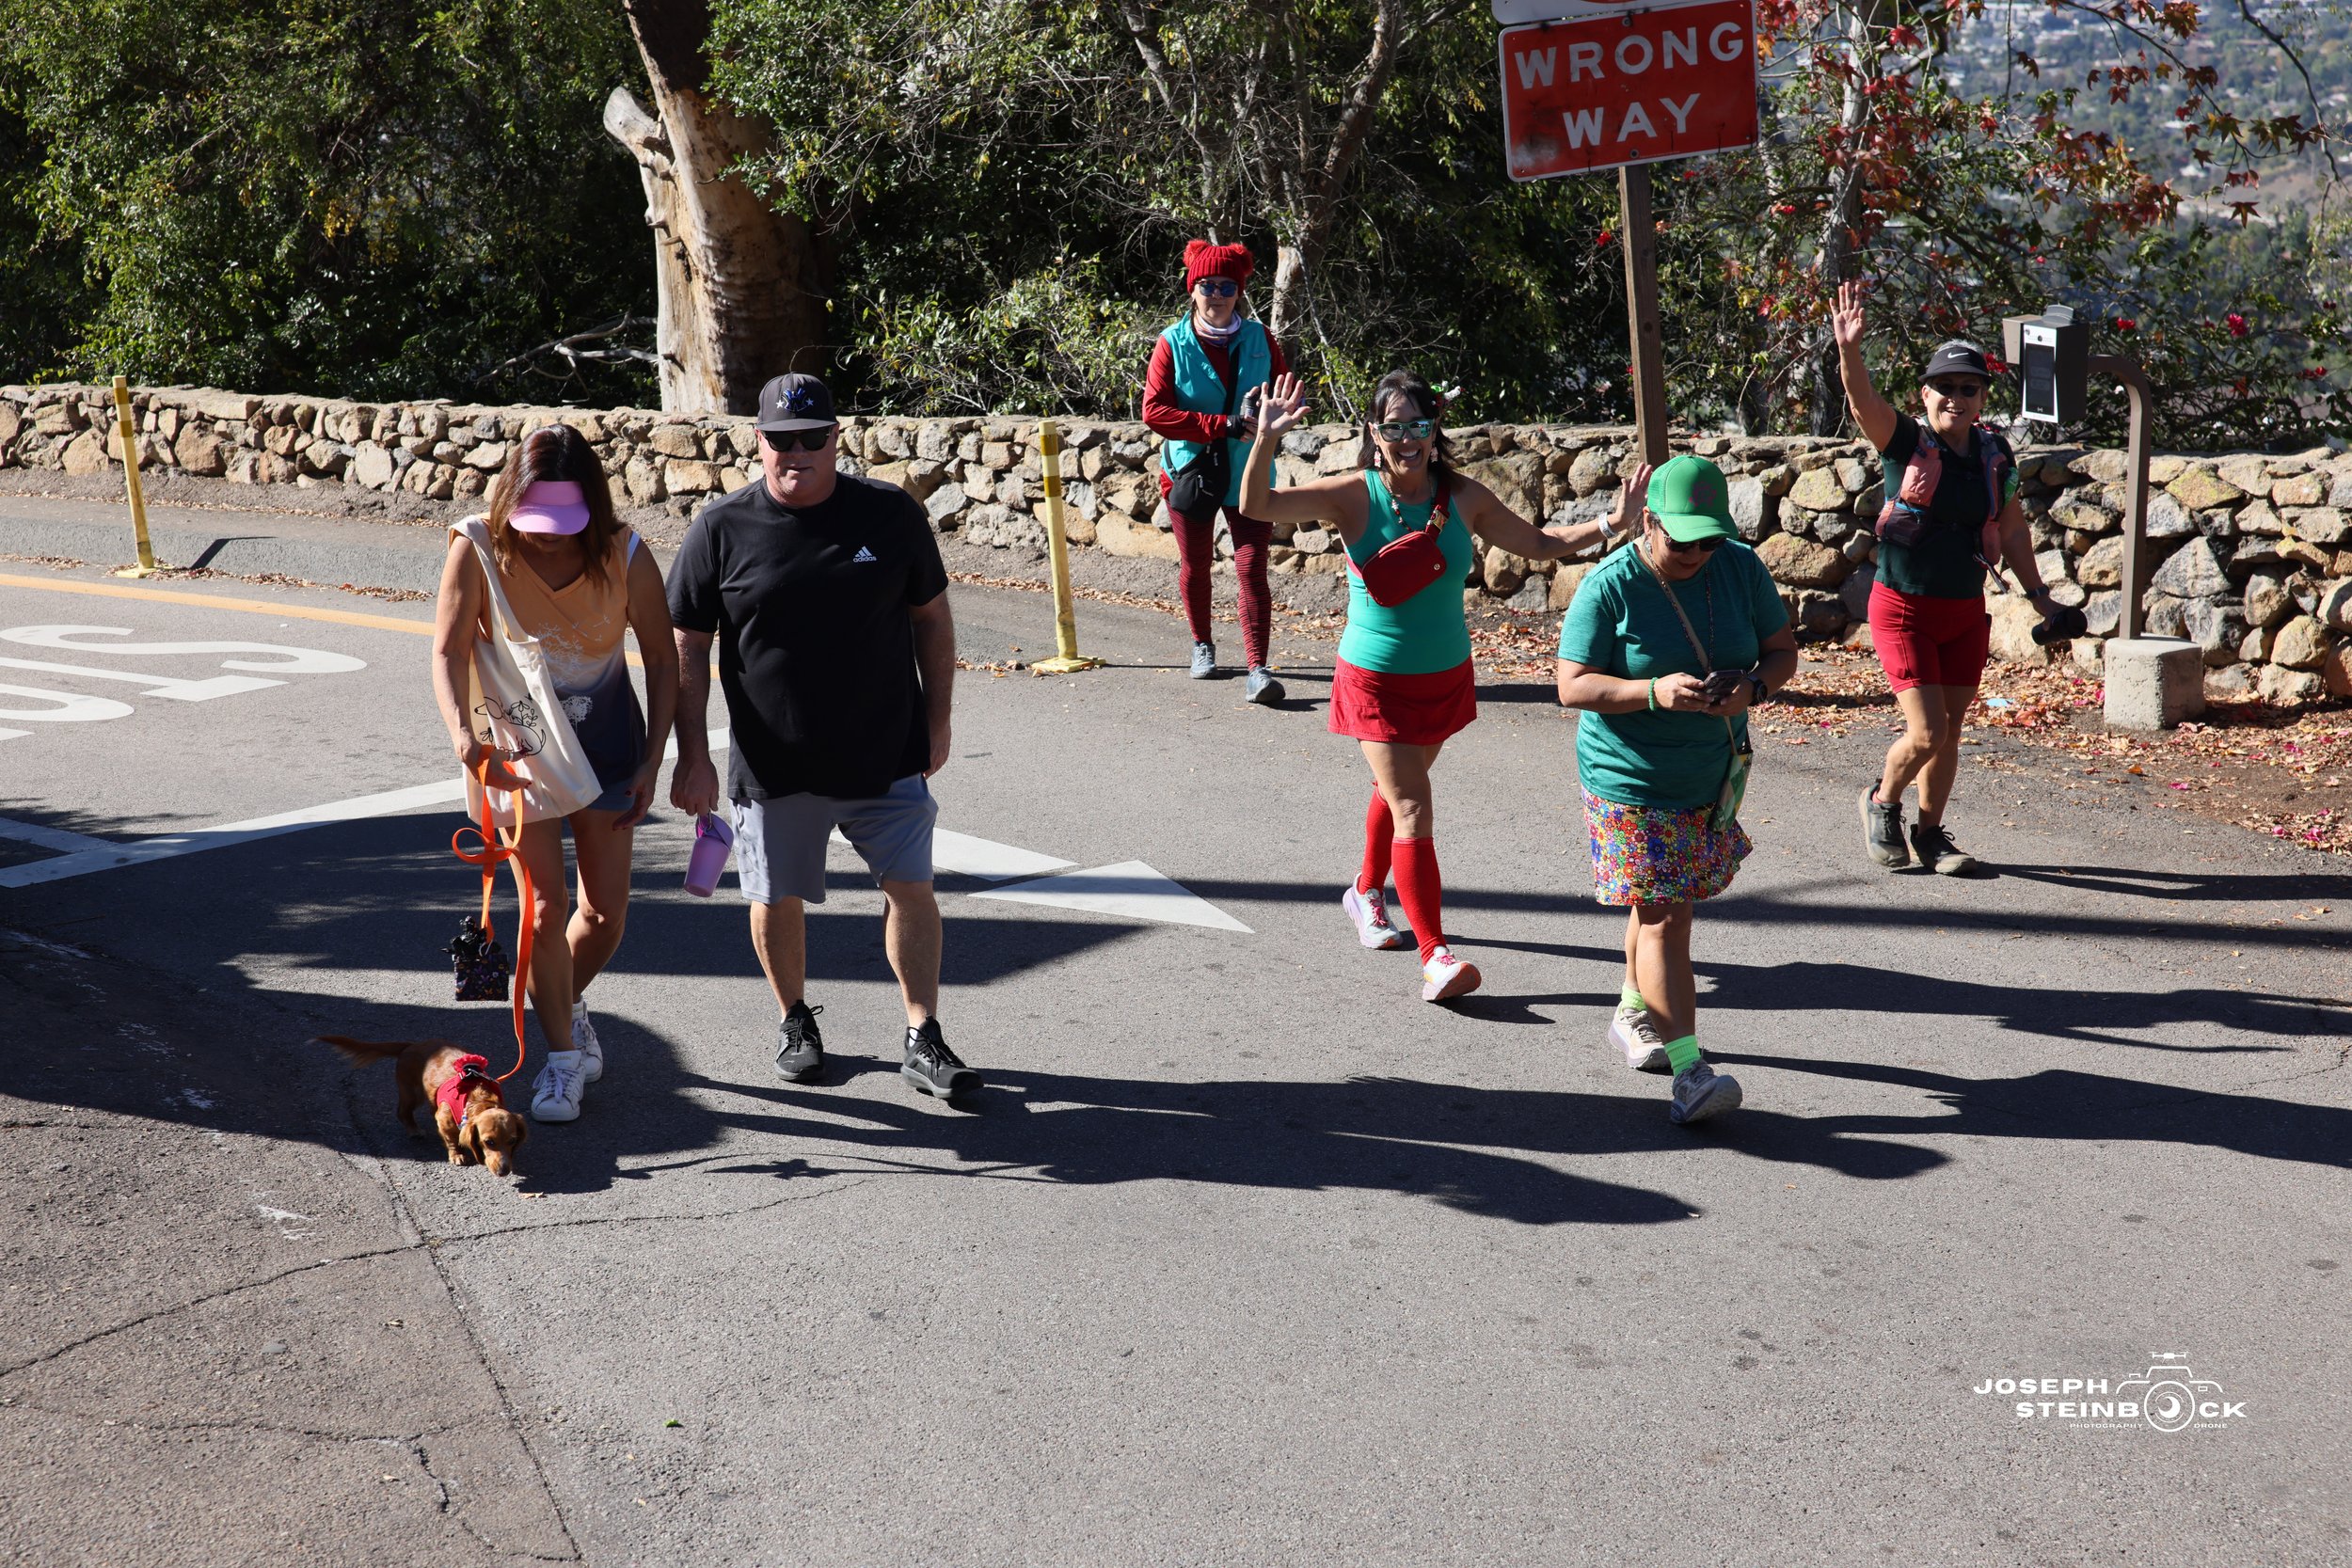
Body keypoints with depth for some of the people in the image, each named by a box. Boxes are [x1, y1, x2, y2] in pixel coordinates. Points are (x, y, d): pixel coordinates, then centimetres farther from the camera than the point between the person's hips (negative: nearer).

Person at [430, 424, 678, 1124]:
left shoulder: (625, 557, -15)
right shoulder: (479, 549, -18)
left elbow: (661, 658, -5)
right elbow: (448, 651, -21)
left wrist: (653, 757, -8)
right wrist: (463, 735, -38)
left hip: (606, 744, 2)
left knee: (606, 913, 7)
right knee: (546, 905, -7)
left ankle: (562, 1001, 38)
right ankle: (562, 1054, 8)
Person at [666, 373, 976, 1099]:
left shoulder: (892, 513, -2)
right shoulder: (721, 529, -5)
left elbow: (931, 619, 7)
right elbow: (688, 649, -1)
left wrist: (937, 723, 6)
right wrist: (693, 757, -4)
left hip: (887, 753, 0)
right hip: (772, 762, 0)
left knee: (912, 887, 0)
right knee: (777, 898, 10)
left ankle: (923, 1041, 10)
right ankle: (795, 1021, 34)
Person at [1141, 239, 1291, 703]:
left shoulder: (1259, 339, 1)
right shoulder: (1172, 344, -5)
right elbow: (1154, 411, -14)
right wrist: (1224, 426, -22)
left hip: (1248, 474, 0)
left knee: (1252, 569, -10)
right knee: (1195, 567, 15)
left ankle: (1258, 668, -13)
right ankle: (1202, 645, 37)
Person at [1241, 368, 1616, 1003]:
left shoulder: (1463, 497, -6)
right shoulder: (1353, 496, -15)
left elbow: (1539, 543, 5)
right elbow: (1257, 506, -24)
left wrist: (1607, 526, -8)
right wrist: (1266, 440, -38)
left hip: (1446, 674, 4)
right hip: (1377, 680, -4)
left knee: (1397, 791, 23)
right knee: (1412, 812, -11)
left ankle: (1366, 892, 48)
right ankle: (1435, 956, -10)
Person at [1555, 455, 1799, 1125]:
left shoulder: (1740, 567, -1)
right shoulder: (1609, 587, -15)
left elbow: (1782, 650, 6)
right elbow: (1572, 686, -16)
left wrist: (1752, 686, -17)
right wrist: (1655, 692, -31)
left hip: (1711, 774, 5)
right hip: (1631, 778, -5)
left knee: (1665, 902, 17)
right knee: (1662, 915, -10)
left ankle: (1634, 1013, 40)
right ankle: (1688, 1068, -13)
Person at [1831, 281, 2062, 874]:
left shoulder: (1995, 456, 4)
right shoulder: (1905, 442, -9)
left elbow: (2012, 528, 15)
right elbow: (1863, 401, -27)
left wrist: (2037, 593, 17)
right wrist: (1849, 349, -45)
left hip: (1966, 612, 5)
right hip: (1904, 609, -5)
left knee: (1948, 731, 11)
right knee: (1926, 732, -10)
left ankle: (1930, 834, 28)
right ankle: (1881, 801, 20)